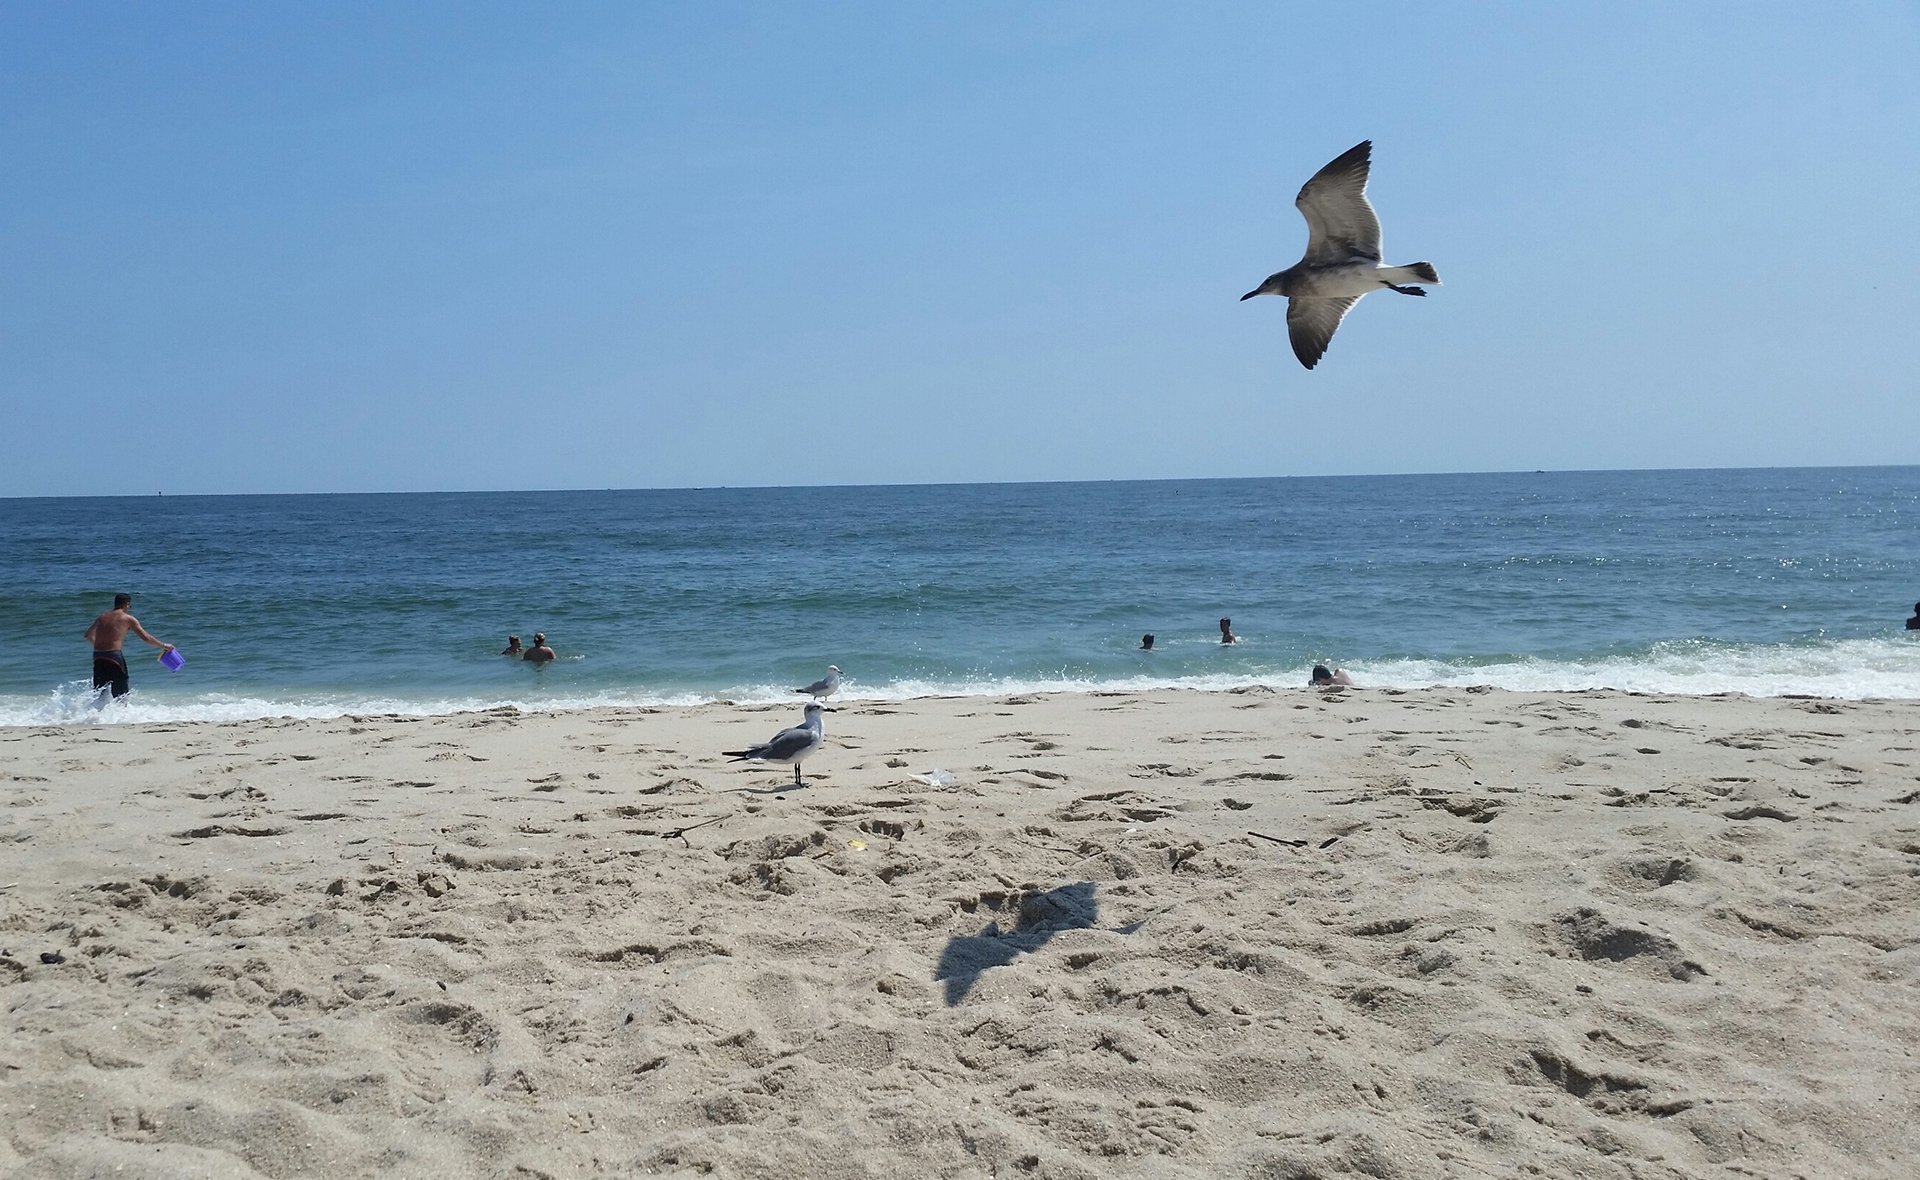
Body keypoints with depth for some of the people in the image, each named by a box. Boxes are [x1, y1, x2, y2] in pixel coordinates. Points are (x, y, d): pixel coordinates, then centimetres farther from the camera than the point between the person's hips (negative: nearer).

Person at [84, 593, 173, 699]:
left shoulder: (102, 616, 16)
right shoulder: (128, 619, 2)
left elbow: (88, 635, 24)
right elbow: (146, 637, 1)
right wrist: (164, 646, 13)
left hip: (97, 656, 5)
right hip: (114, 655, -5)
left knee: (99, 692, 9)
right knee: (122, 693, 6)